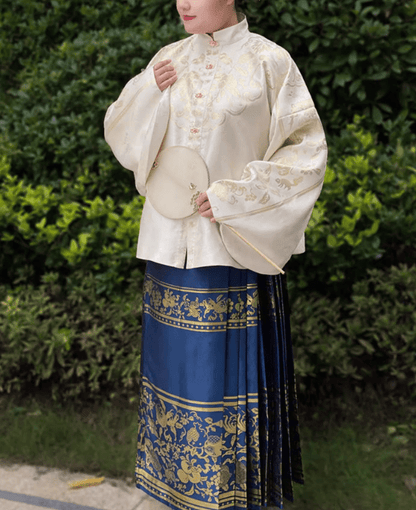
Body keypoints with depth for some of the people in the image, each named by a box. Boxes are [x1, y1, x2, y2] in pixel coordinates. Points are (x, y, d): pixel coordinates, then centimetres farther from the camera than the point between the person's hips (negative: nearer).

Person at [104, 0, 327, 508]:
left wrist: (233, 197, -14)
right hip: (171, 242, 4)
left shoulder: (268, 62, -4)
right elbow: (122, 139, 11)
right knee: (177, 362, 12)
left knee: (232, 367, 2)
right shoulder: (169, 60, 9)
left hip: (235, 246, -4)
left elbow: (305, 152, -6)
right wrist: (147, 91, -8)